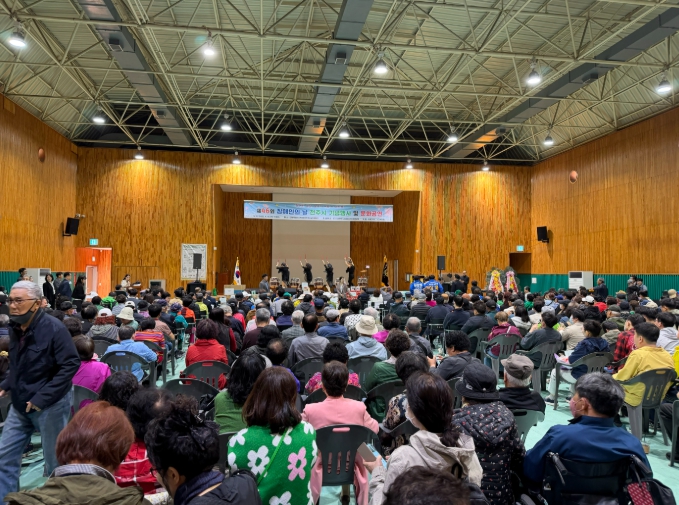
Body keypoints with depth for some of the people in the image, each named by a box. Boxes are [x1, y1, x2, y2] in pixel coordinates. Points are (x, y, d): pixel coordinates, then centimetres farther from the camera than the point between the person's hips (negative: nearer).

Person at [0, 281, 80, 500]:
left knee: (55, 460, 10)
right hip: (20, 404, 7)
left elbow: (71, 364, -23)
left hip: (51, 405, -7)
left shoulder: (54, 329, -21)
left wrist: (42, 397, -24)